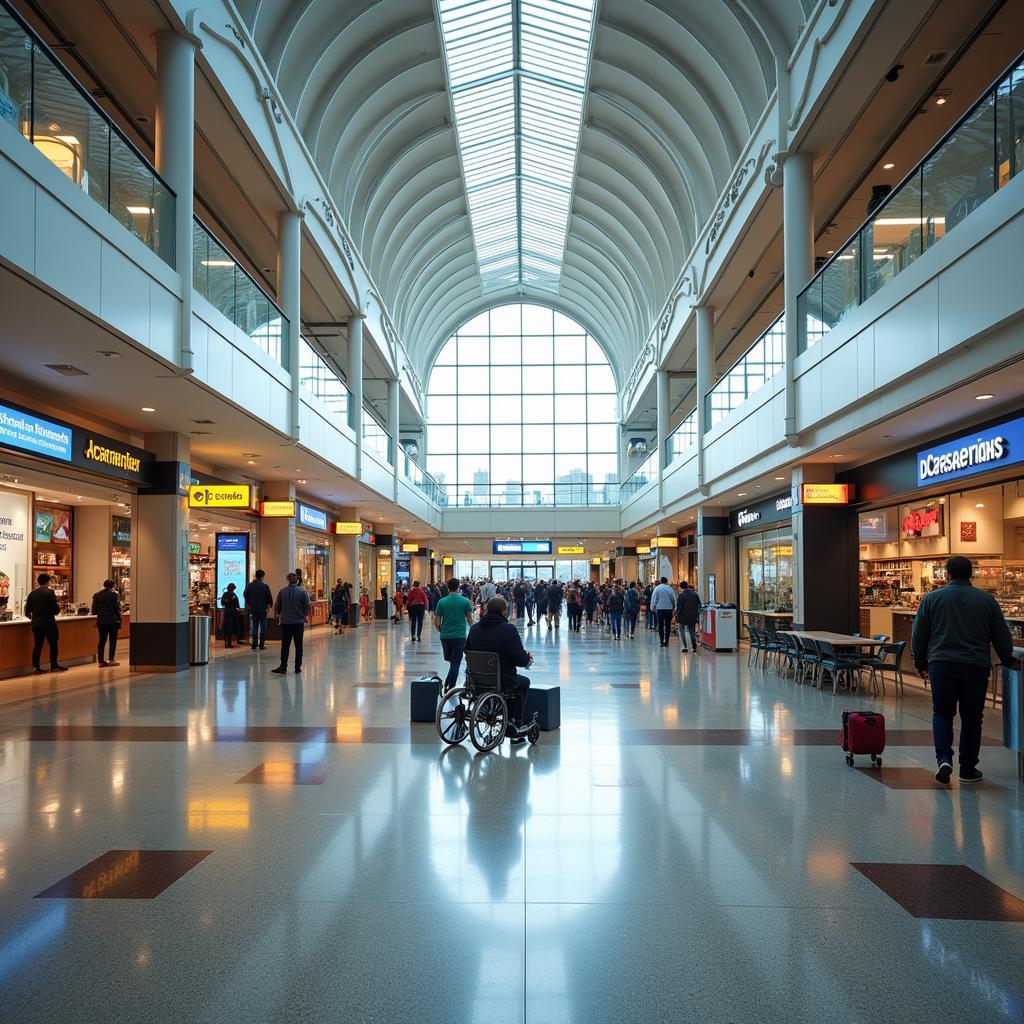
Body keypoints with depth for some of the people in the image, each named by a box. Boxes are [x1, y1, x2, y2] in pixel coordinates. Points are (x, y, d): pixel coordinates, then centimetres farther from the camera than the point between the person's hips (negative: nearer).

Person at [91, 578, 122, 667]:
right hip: (112, 620, -4)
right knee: (112, 640, 3)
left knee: (102, 640, 8)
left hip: (101, 621, 4)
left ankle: (101, 661, 7)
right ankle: (111, 659, -2)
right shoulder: (114, 594, -7)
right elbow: (117, 609, -8)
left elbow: (94, 611, 3)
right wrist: (119, 620, 0)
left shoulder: (96, 595, 5)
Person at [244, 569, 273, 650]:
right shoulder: (265, 585, -11)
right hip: (263, 609, -3)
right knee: (263, 627, 3)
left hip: (253, 609, 3)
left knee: (254, 626, 10)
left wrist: (248, 603, 23)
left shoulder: (250, 585, -1)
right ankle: (261, 645, 1)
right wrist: (269, 605, 9)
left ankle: (254, 644, 9)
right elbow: (269, 597, -8)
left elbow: (245, 594, 10)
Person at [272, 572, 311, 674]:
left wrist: (277, 615, 23)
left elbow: (276, 606, 4)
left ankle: (283, 667, -3)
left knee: (285, 645, 3)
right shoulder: (303, 592, -7)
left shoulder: (282, 591, -2)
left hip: (285, 622, 1)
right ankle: (298, 667, 7)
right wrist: (305, 616, 16)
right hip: (299, 622, -1)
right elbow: (307, 607, -3)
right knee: (298, 645, 6)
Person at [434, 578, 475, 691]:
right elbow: (469, 619, 0)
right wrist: (471, 627, 22)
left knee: (450, 661, 20)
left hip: (445, 636, 2)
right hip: (459, 635, -2)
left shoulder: (442, 602, -2)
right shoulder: (465, 601, -6)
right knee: (455, 663, 1)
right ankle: (449, 687, -6)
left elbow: (436, 621, 0)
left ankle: (448, 685, 22)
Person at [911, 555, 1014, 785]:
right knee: (971, 718, 10)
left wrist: (920, 664, 14)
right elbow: (1002, 636, 9)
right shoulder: (987, 600, 5)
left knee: (942, 713, 11)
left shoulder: (931, 598, 1)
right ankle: (968, 770, 16)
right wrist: (1008, 662, 22)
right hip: (977, 666, 1)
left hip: (942, 665, -1)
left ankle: (944, 758, -8)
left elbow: (918, 635, 4)